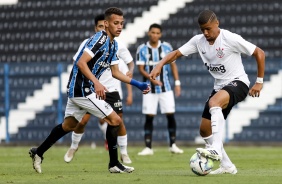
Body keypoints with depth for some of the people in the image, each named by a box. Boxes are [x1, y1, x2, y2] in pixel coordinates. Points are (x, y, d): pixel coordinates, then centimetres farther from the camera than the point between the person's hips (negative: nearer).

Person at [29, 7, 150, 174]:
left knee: (69, 125, 21)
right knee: (115, 120, -8)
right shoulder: (100, 39, -17)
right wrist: (96, 83, -34)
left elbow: (116, 72, 19)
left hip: (76, 89, 10)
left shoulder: (113, 44, 13)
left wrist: (138, 84, 13)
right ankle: (114, 164, -1)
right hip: (82, 90, -10)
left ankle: (38, 153, 29)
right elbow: (81, 63, -24)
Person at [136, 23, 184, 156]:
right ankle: (148, 147, 3)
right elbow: (141, 69, -3)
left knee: (170, 115, -4)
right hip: (150, 89, -1)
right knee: (149, 117, -2)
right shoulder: (142, 49, 0)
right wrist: (152, 79, -19)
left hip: (165, 87, 1)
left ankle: (173, 145, 7)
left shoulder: (166, 47, 3)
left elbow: (173, 65, 8)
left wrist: (177, 83, 1)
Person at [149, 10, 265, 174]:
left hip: (237, 82, -8)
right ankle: (227, 165, 16)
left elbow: (259, 53, -12)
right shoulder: (198, 41, 0)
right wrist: (160, 65, -18)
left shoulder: (230, 39, -17)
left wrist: (259, 82, -12)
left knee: (214, 102, -38)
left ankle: (216, 149, -45)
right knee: (205, 129, 5)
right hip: (220, 86, 8)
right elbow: (177, 53, 1)